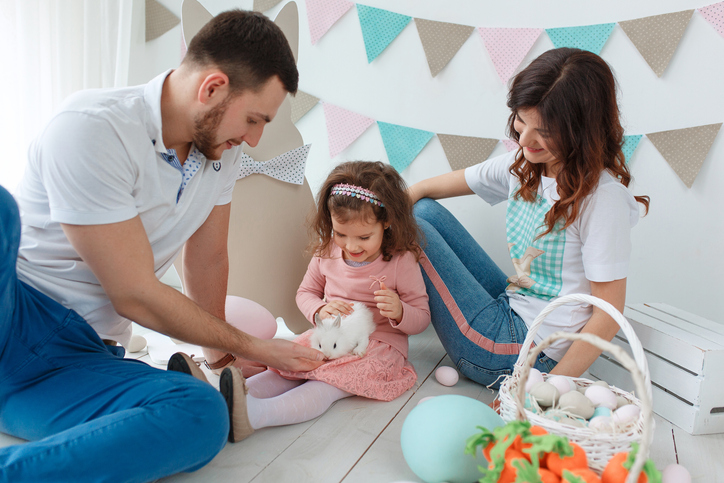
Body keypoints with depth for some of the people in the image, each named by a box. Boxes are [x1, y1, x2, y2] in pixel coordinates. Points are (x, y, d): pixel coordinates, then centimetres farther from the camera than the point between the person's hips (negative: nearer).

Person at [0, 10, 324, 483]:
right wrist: (251, 346, -9)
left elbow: (209, 258, 12)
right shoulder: (93, 129, -20)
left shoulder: (222, 149, 2)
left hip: (83, 359, 5)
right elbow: (135, 297, -18)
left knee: (204, 416, -27)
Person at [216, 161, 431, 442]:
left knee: (327, 384, -32)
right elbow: (305, 293, 13)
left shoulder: (402, 261, -10)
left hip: (379, 347, -5)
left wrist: (399, 311, -29)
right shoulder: (327, 252, 2)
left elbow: (422, 318, -5)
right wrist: (320, 310, -12)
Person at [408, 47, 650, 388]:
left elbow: (608, 316, -19)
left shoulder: (603, 196, -21)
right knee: (422, 210, 1)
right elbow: (428, 188, 10)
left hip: (530, 352, -7)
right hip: (512, 309, 7)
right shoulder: (525, 163, 1)